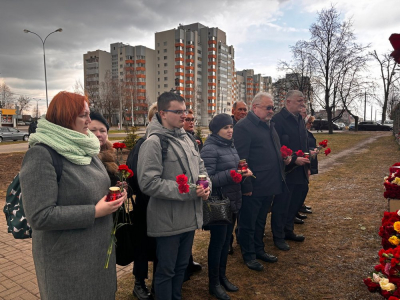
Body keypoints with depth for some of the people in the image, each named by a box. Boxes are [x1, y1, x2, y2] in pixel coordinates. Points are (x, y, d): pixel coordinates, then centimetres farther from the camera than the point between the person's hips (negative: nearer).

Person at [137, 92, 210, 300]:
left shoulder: (185, 138, 7)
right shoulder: (153, 142, -17)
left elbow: (200, 167, 15)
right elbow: (149, 183, -23)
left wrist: (205, 185, -7)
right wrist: (188, 191, -22)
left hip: (189, 217, 7)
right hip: (168, 220, -7)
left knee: (182, 266, 25)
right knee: (166, 270, 13)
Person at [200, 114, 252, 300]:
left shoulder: (230, 146, 8)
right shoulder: (210, 149, -18)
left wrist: (244, 171, -1)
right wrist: (231, 174, -27)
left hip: (232, 201, 8)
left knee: (226, 240, 19)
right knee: (217, 242, 6)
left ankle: (222, 276, 37)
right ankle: (213, 283, 25)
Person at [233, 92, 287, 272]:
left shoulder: (269, 126, 13)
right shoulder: (244, 127, -15)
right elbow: (241, 160, -19)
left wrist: (284, 158, 8)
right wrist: (246, 187, -20)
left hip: (269, 186, 9)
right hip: (253, 188, -9)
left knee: (261, 221, 22)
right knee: (248, 223, 9)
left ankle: (259, 250, 39)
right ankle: (249, 255, 26)